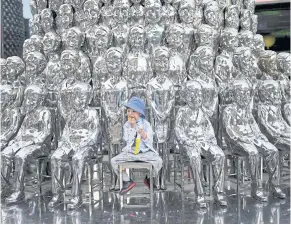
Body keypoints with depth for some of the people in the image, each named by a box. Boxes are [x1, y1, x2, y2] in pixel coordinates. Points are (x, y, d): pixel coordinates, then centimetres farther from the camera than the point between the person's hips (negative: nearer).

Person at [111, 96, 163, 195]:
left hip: (145, 152, -2)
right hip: (130, 152, 2)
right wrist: (133, 127, -17)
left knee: (159, 161, -26)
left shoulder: (146, 124, -3)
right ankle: (127, 181, 3)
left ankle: (149, 179, 5)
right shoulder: (126, 125, 2)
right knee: (113, 161, -16)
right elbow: (127, 140, -11)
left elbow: (150, 141, -9)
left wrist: (143, 134, -29)